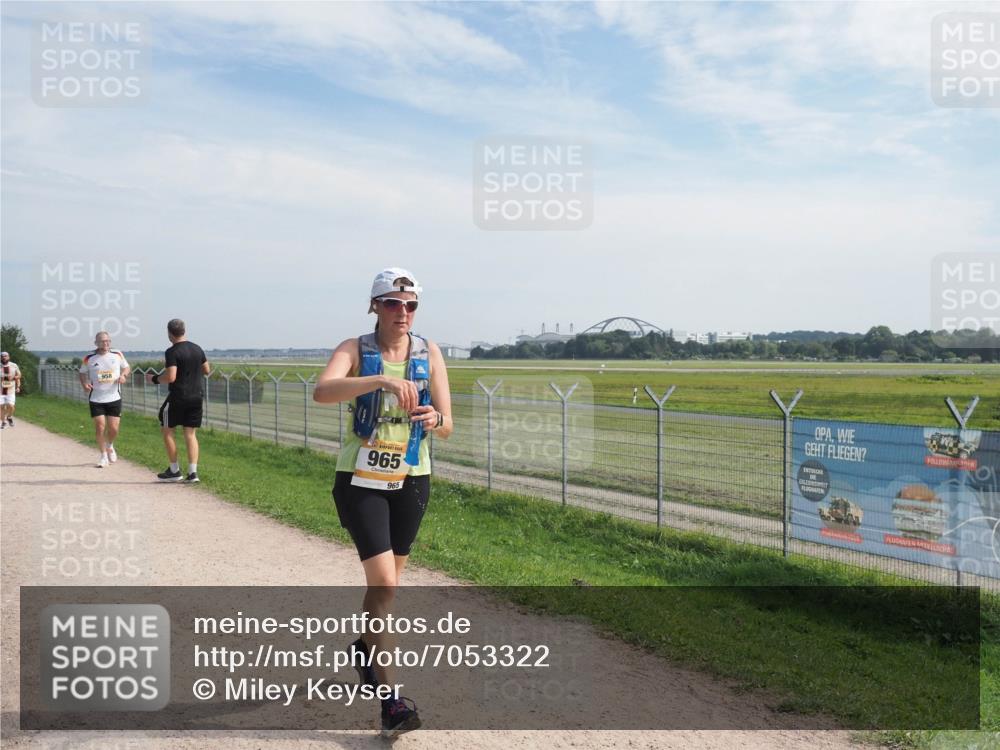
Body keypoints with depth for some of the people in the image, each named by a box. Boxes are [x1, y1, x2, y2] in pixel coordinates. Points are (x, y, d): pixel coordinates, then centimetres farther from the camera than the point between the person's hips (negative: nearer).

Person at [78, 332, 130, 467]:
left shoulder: (117, 355, -1)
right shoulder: (89, 358, -3)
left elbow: (127, 367, 13)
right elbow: (82, 373, 11)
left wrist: (123, 375, -9)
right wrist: (84, 383, -8)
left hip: (114, 398, 1)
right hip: (96, 399, -1)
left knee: (113, 429, 0)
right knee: (100, 428, -3)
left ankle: (110, 446, 33)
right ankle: (103, 456, 15)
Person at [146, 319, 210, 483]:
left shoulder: (172, 352, -14)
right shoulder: (198, 349, 6)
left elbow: (170, 377, -20)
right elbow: (207, 371, 15)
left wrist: (154, 379, -4)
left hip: (177, 397, -6)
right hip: (196, 396, 6)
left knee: (167, 430, 11)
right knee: (191, 434, 9)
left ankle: (174, 471, 13)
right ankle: (192, 472, 1)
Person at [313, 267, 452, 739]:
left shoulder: (429, 354, -1)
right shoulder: (355, 350, -9)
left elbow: (446, 428, -3)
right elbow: (322, 391, -31)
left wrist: (434, 420, -27)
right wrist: (382, 380, -43)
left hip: (411, 480, 4)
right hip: (361, 481, -3)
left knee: (388, 581, 18)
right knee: (385, 584, -13)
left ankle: (366, 648, 46)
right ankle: (389, 695, -2)